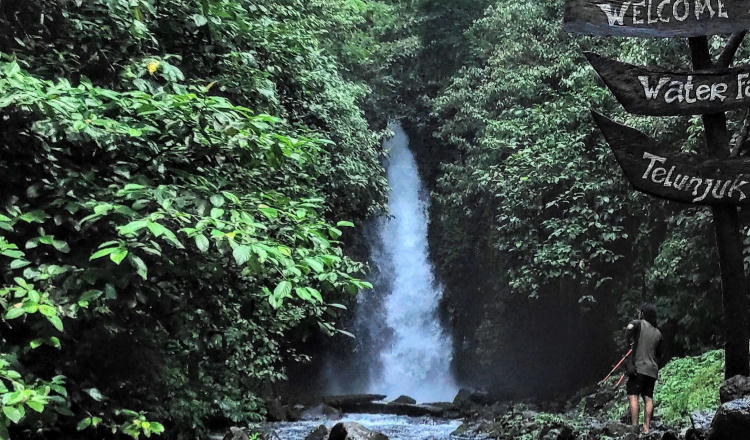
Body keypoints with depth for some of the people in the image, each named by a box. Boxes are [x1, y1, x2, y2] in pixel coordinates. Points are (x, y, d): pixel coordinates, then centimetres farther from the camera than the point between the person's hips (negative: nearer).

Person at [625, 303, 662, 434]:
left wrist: (628, 339, -9)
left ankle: (635, 426, -16)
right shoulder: (658, 333, 16)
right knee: (648, 398, 6)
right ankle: (647, 427, 1)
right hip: (652, 370, 6)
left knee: (633, 396, -8)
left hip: (638, 367, -6)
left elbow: (630, 327, -26)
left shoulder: (639, 323, -2)